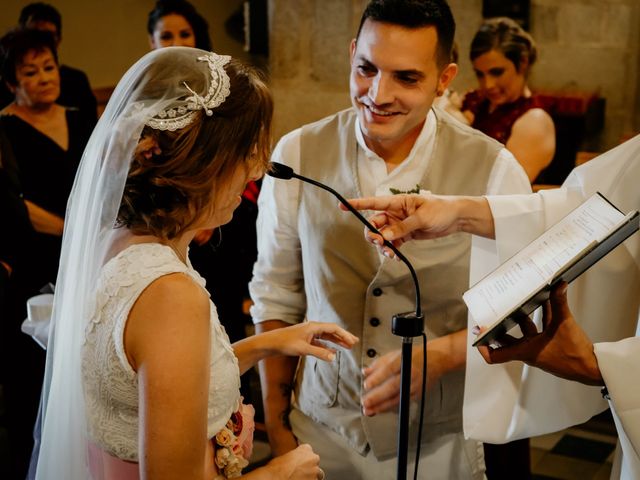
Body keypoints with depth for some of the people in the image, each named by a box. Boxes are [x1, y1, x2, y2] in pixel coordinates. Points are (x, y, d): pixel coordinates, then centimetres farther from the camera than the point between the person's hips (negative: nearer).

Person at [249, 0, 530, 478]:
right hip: (319, 433, 1)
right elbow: (276, 295, -2)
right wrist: (276, 426, 1)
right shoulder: (298, 154, -10)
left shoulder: (494, 170, -14)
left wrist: (437, 356, -24)